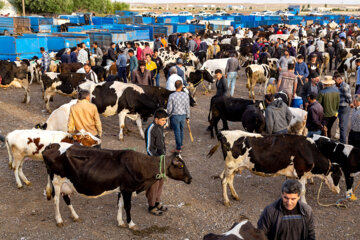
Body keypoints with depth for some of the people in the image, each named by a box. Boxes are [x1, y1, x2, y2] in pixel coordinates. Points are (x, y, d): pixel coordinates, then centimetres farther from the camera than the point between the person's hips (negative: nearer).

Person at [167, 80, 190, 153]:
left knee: (177, 132, 6)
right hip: (183, 115, 4)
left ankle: (178, 148, 13)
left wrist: (168, 114, 9)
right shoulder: (186, 95, -9)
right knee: (181, 130, 22)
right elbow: (187, 107, -2)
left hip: (175, 116, -3)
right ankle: (181, 144, 39)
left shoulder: (171, 96, -17)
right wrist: (188, 117, 10)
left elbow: (169, 108, -13)